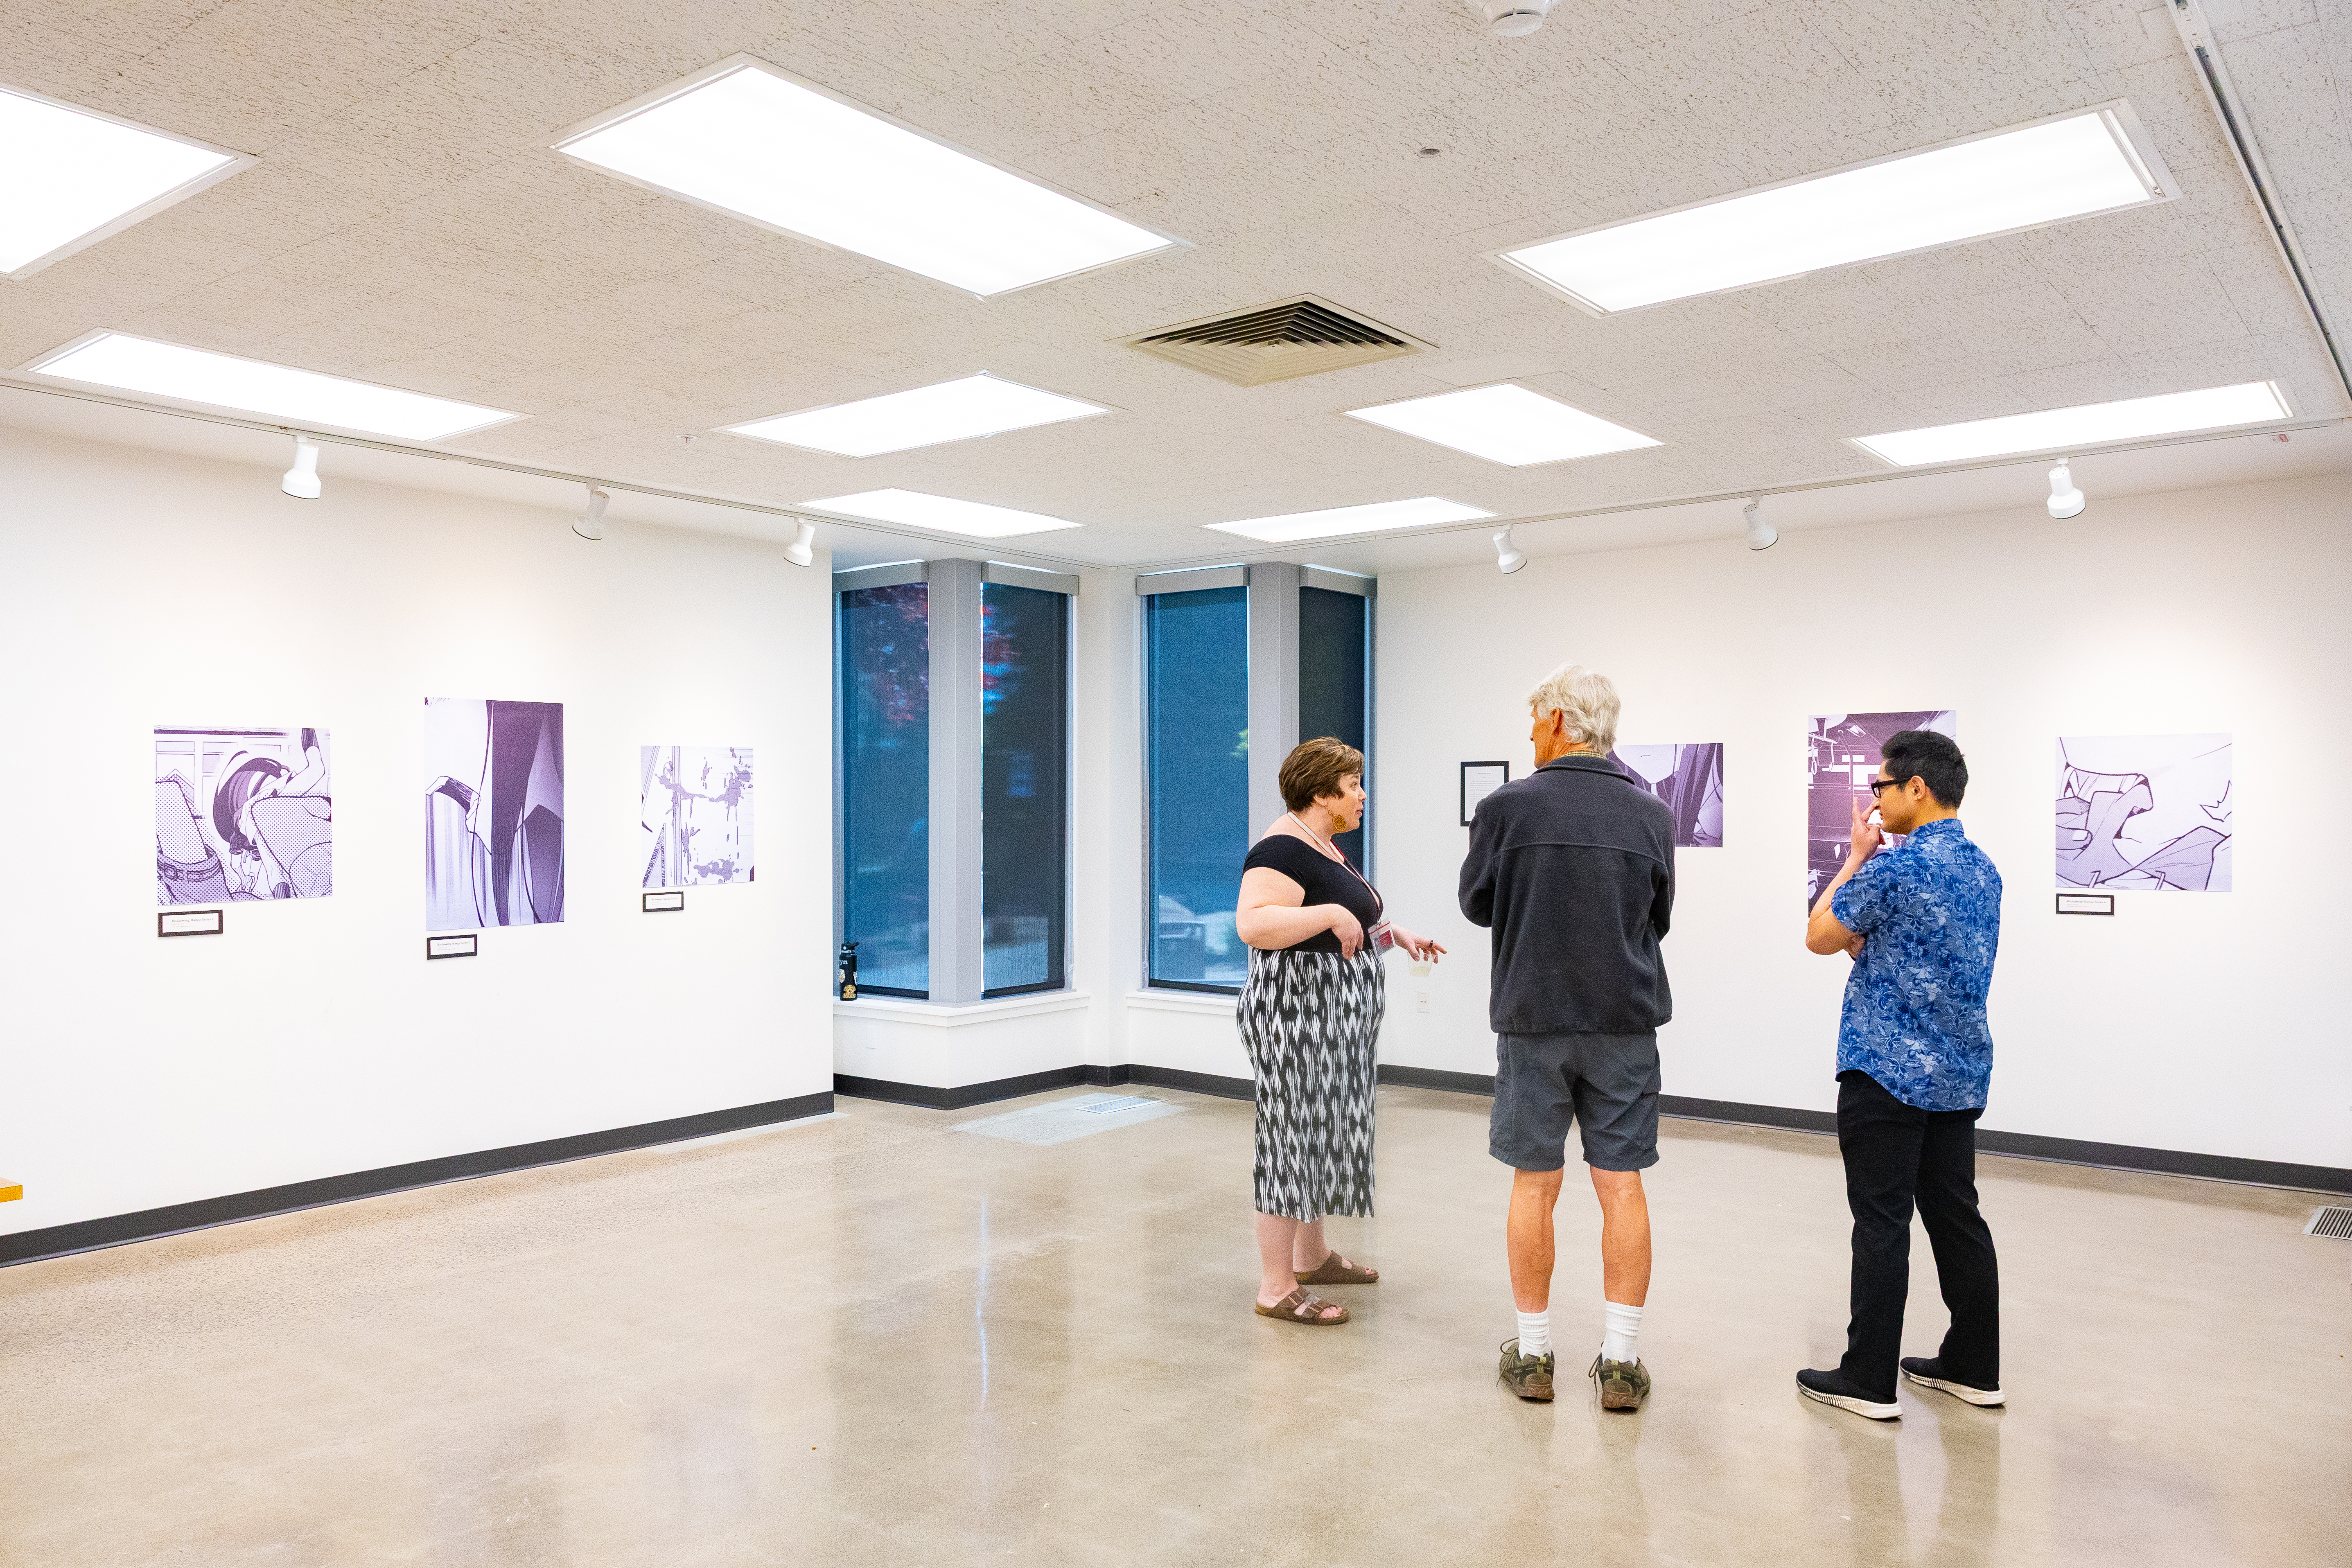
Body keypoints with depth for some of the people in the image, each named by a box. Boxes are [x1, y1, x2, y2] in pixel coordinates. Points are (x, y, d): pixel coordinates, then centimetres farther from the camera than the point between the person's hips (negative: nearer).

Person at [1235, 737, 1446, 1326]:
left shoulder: (1325, 847, 15)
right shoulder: (1284, 849, -17)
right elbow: (1251, 923, -31)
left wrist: (1394, 933, 12)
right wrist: (1331, 914, -31)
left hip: (1335, 1020, 11)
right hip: (1298, 1015, -10)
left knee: (1323, 1134, 17)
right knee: (1294, 1138, -6)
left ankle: (1312, 1256, 30)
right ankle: (1276, 1288, 1)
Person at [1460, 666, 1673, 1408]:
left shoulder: (1507, 807, -10)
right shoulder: (1652, 814, -2)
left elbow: (1476, 903, 3)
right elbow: (1658, 919, 10)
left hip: (1534, 1018, -1)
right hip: (1626, 1020, 2)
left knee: (1534, 1185, 8)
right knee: (1621, 1184, 7)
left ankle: (1533, 1356, 17)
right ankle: (1621, 1361, 12)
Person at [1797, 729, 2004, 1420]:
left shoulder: (1895, 867, -18)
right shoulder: (1984, 870, 10)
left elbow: (1820, 937, -5)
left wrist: (1856, 858, 2)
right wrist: (1862, 945, 18)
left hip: (1889, 1072, -8)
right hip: (1960, 1075, 8)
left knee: (1882, 1222, -2)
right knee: (1956, 1215, 14)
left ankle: (1869, 1381, 4)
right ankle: (1974, 1366, 23)